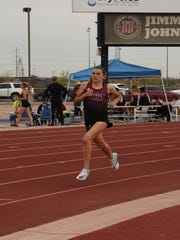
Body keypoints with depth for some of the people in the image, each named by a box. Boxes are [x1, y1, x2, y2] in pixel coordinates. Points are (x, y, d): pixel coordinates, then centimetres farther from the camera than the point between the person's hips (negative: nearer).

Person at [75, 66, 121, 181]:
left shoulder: (108, 88, 1)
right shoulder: (85, 85, 1)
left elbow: (118, 96, 20)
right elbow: (76, 100, 5)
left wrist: (114, 102, 0)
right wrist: (84, 95, -13)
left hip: (102, 118, -4)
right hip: (89, 119, 4)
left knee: (86, 139, -25)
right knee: (101, 144, 21)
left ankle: (86, 169, -15)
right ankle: (112, 156, 56)